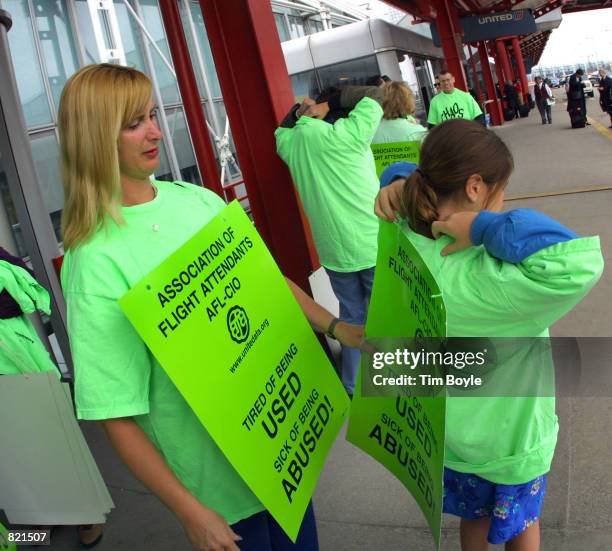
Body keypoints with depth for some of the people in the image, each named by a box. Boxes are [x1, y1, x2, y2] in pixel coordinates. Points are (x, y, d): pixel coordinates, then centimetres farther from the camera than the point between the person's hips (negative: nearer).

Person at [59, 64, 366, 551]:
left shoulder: (197, 200, -3)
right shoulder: (96, 259, -20)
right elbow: (115, 414, -18)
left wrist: (334, 326, 1)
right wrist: (190, 511, -16)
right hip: (214, 468, -5)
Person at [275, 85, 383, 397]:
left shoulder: (291, 143, 5)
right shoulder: (345, 135, -12)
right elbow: (374, 94, -3)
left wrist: (299, 113, 12)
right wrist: (330, 102, 0)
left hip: (332, 250, 5)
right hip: (372, 243, -5)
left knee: (351, 317, 17)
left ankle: (354, 387, 26)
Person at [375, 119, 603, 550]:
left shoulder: (408, 243, -17)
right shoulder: (476, 280, -40)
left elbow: (412, 178, 2)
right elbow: (580, 264, -52)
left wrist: (401, 186, -21)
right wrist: (485, 225, -43)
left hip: (449, 429, 6)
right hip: (507, 437, -6)